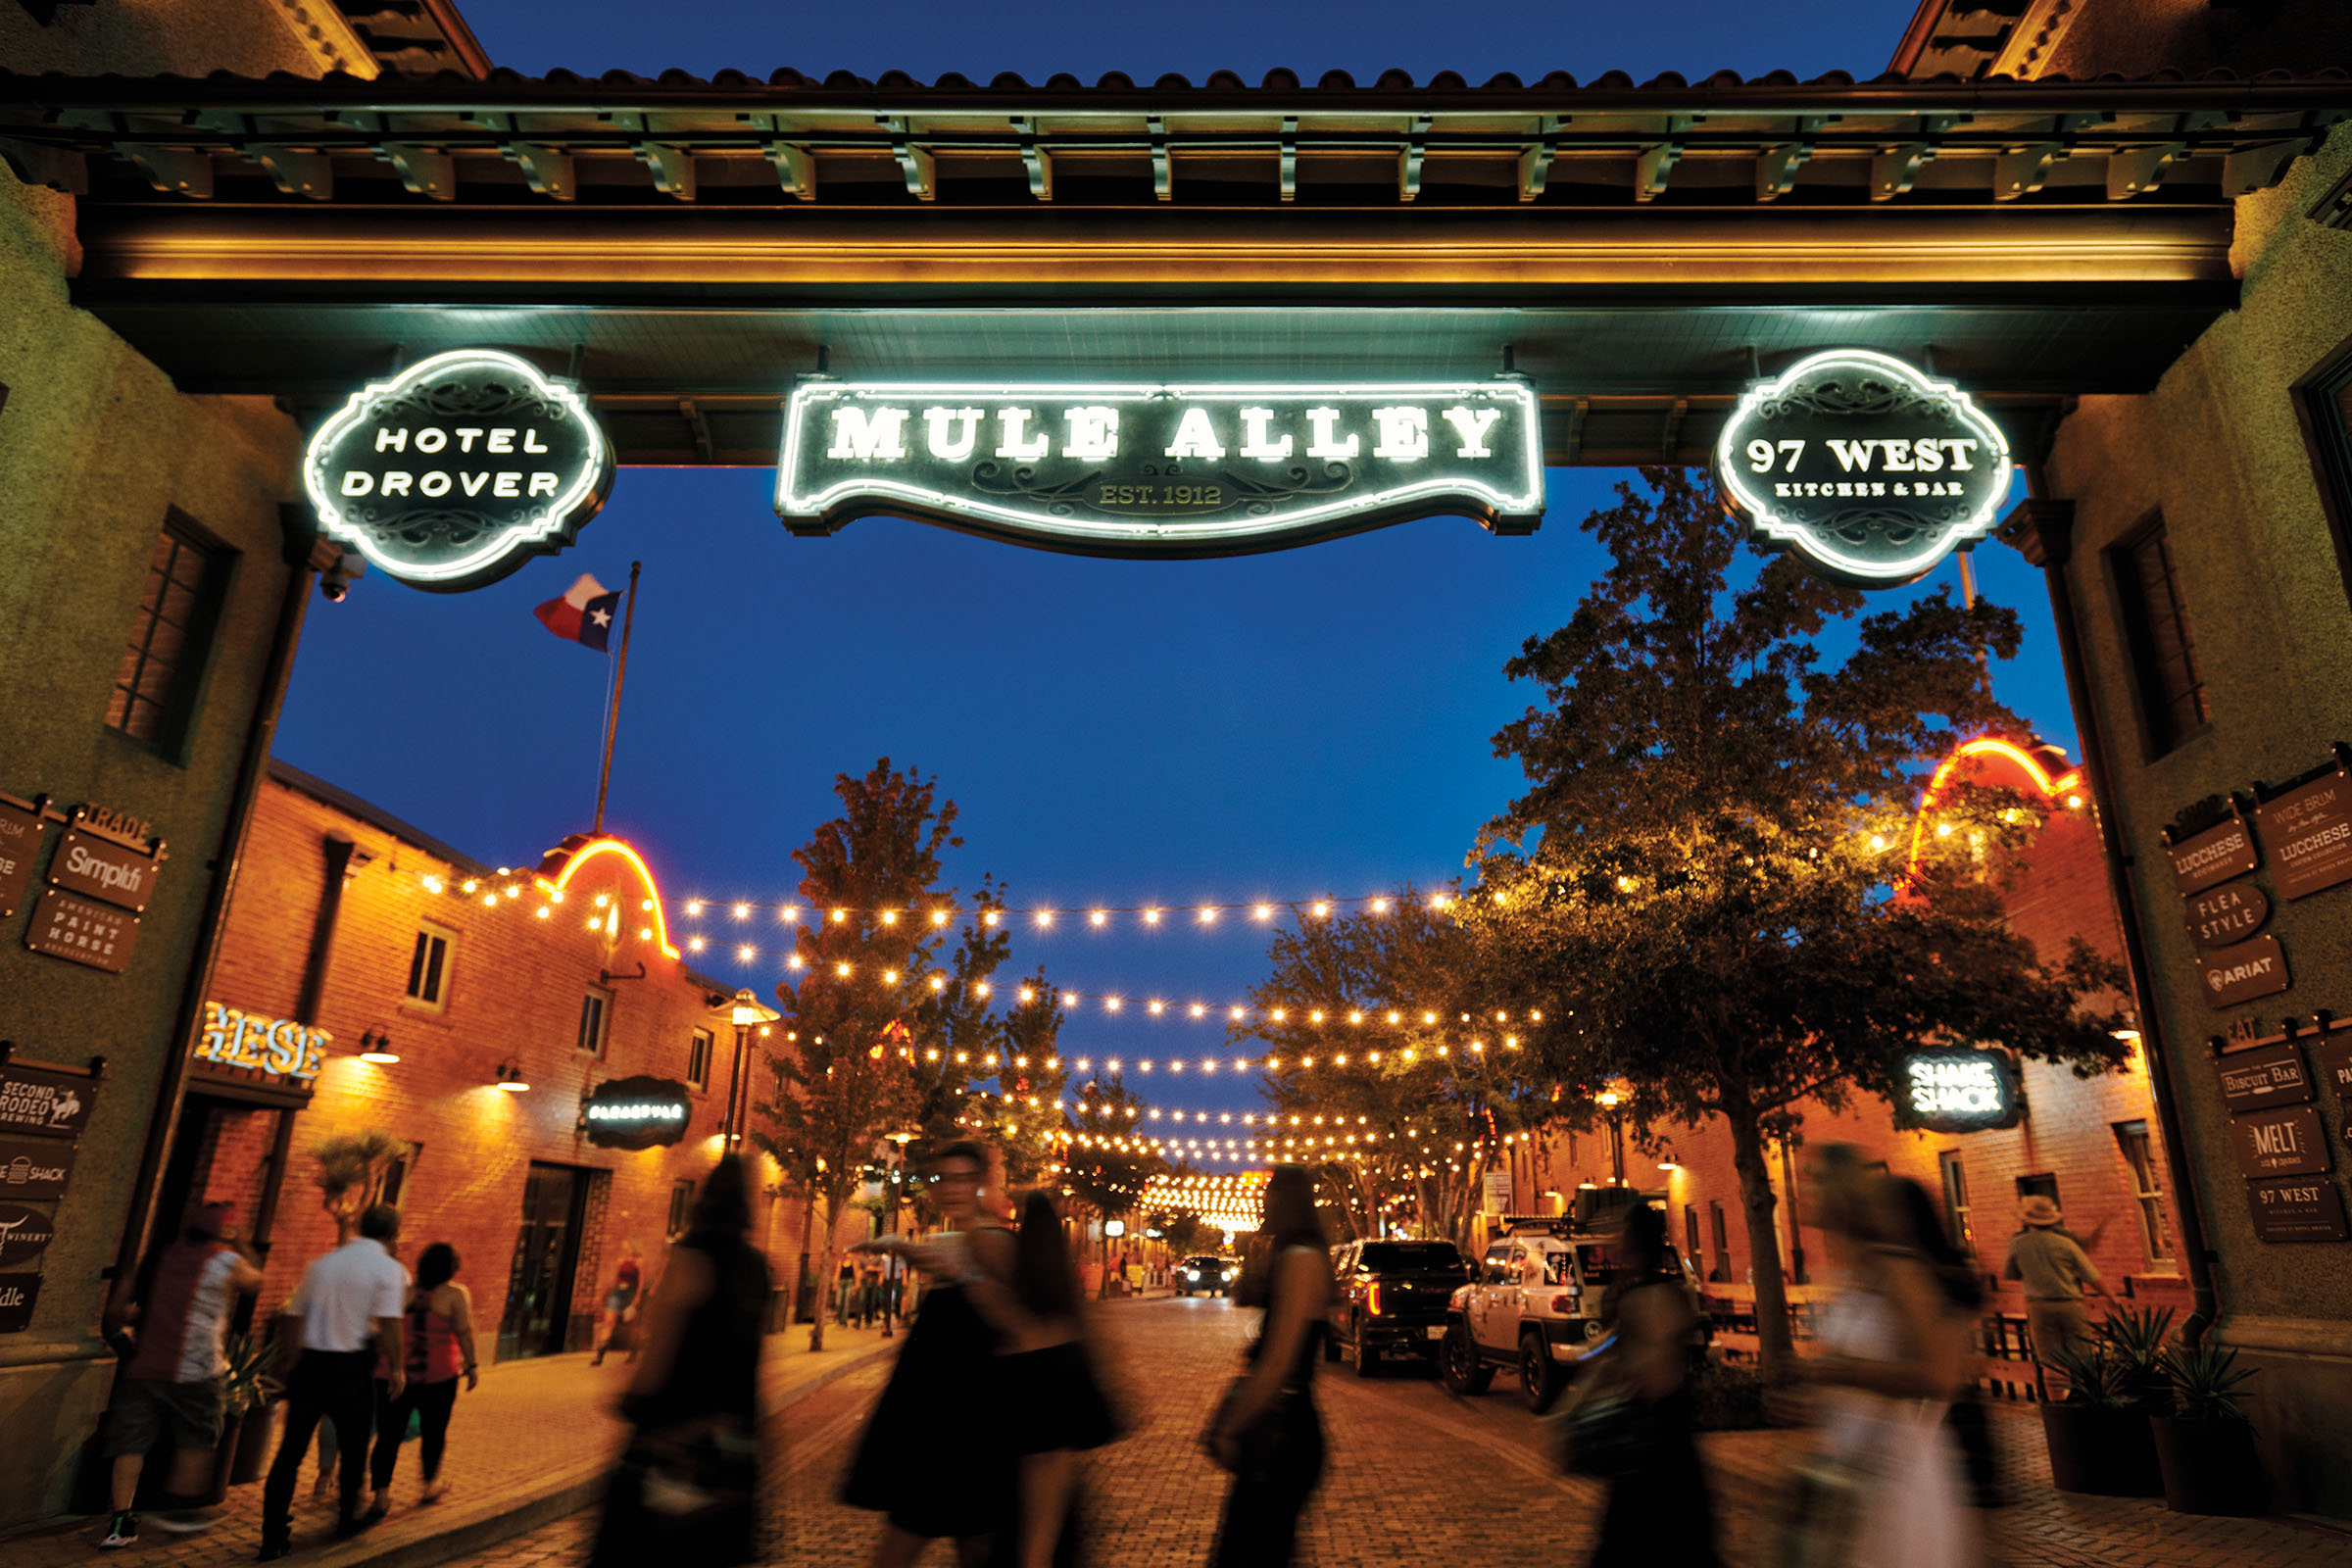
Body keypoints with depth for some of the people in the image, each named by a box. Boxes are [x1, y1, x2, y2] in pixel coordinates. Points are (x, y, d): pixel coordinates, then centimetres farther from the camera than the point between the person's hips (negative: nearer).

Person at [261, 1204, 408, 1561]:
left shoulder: (321, 1264, 11)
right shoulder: (389, 1269, -7)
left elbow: (296, 1318, 12)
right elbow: (389, 1324, -16)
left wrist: (295, 1367, 22)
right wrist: (397, 1368, -5)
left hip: (309, 1363, 4)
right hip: (352, 1368, -4)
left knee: (290, 1451, 10)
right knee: (353, 1448, 15)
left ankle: (273, 1539, 10)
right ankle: (347, 1519, 31)